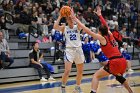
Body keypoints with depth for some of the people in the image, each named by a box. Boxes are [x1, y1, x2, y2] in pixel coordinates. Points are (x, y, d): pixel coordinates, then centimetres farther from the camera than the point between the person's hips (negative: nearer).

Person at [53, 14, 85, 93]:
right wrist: (60, 17, -13)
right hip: (69, 50, -3)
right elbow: (55, 27, -16)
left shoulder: (77, 27, 4)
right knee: (67, 70, -14)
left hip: (78, 49, 3)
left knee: (80, 71, 10)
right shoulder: (64, 28, 2)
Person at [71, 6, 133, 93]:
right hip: (123, 61, 8)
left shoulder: (102, 38, -3)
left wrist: (75, 18, -5)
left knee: (96, 76, -2)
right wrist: (100, 15, 44)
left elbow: (87, 30, -7)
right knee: (119, 77, 36)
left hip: (114, 62, -8)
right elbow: (105, 26, 33)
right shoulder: (110, 35, 14)